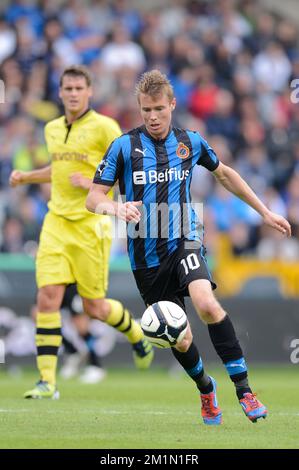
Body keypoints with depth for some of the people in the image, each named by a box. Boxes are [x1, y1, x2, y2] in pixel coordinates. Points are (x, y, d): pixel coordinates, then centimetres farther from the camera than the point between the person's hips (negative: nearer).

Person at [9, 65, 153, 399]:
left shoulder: (104, 127, -6)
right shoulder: (52, 129, 13)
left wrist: (93, 182, -17)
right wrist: (25, 176, 17)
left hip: (91, 224, -4)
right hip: (56, 222, 4)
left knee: (94, 307, 2)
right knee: (47, 296, -11)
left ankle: (136, 334, 36)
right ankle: (47, 381, -10)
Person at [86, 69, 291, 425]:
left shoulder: (190, 142, 3)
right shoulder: (124, 146, -5)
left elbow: (224, 174, 22)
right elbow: (93, 198, -5)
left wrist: (264, 212, 24)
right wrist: (116, 208, -29)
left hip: (184, 241, 0)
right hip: (146, 255, 0)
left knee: (207, 305, -29)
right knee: (179, 340, 3)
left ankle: (243, 389, -23)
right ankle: (205, 388, 35)